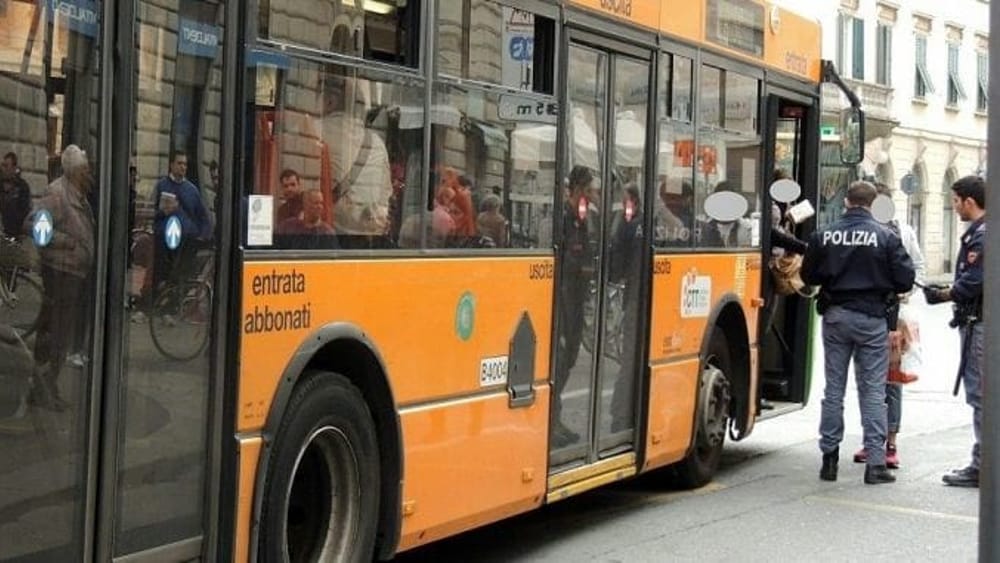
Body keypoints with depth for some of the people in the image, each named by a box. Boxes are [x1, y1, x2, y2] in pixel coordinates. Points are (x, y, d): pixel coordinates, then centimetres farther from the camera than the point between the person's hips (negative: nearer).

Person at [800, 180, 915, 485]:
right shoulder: (885, 237, -9)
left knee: (833, 388, 11)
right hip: (871, 318, -2)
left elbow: (808, 276, 5)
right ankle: (875, 463, 2)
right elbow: (905, 279, -8)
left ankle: (829, 458, 14)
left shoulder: (824, 236, -2)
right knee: (873, 390, 3)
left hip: (835, 317, 2)